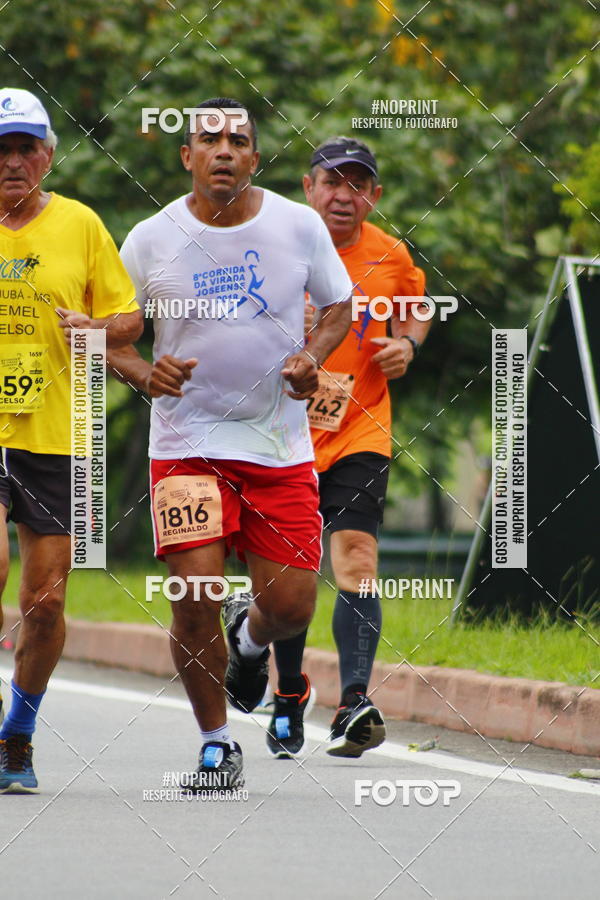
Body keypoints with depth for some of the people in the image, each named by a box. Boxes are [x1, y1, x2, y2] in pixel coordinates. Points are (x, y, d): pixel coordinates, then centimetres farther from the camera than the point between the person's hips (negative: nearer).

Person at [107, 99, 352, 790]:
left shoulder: (299, 226, -2)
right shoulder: (150, 240, -4)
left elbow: (338, 305, 13)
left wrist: (311, 357, -6)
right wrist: (144, 373, -15)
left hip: (280, 445, 1)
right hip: (186, 444, -1)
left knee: (290, 607, -2)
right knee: (195, 600, -12)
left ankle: (249, 637, 38)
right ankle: (216, 744, 8)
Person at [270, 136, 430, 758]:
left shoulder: (391, 257, 1)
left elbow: (414, 310, 21)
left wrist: (406, 344, 0)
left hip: (360, 432, 0)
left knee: (355, 558, -17)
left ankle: (354, 702, -27)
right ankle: (288, 693, 29)